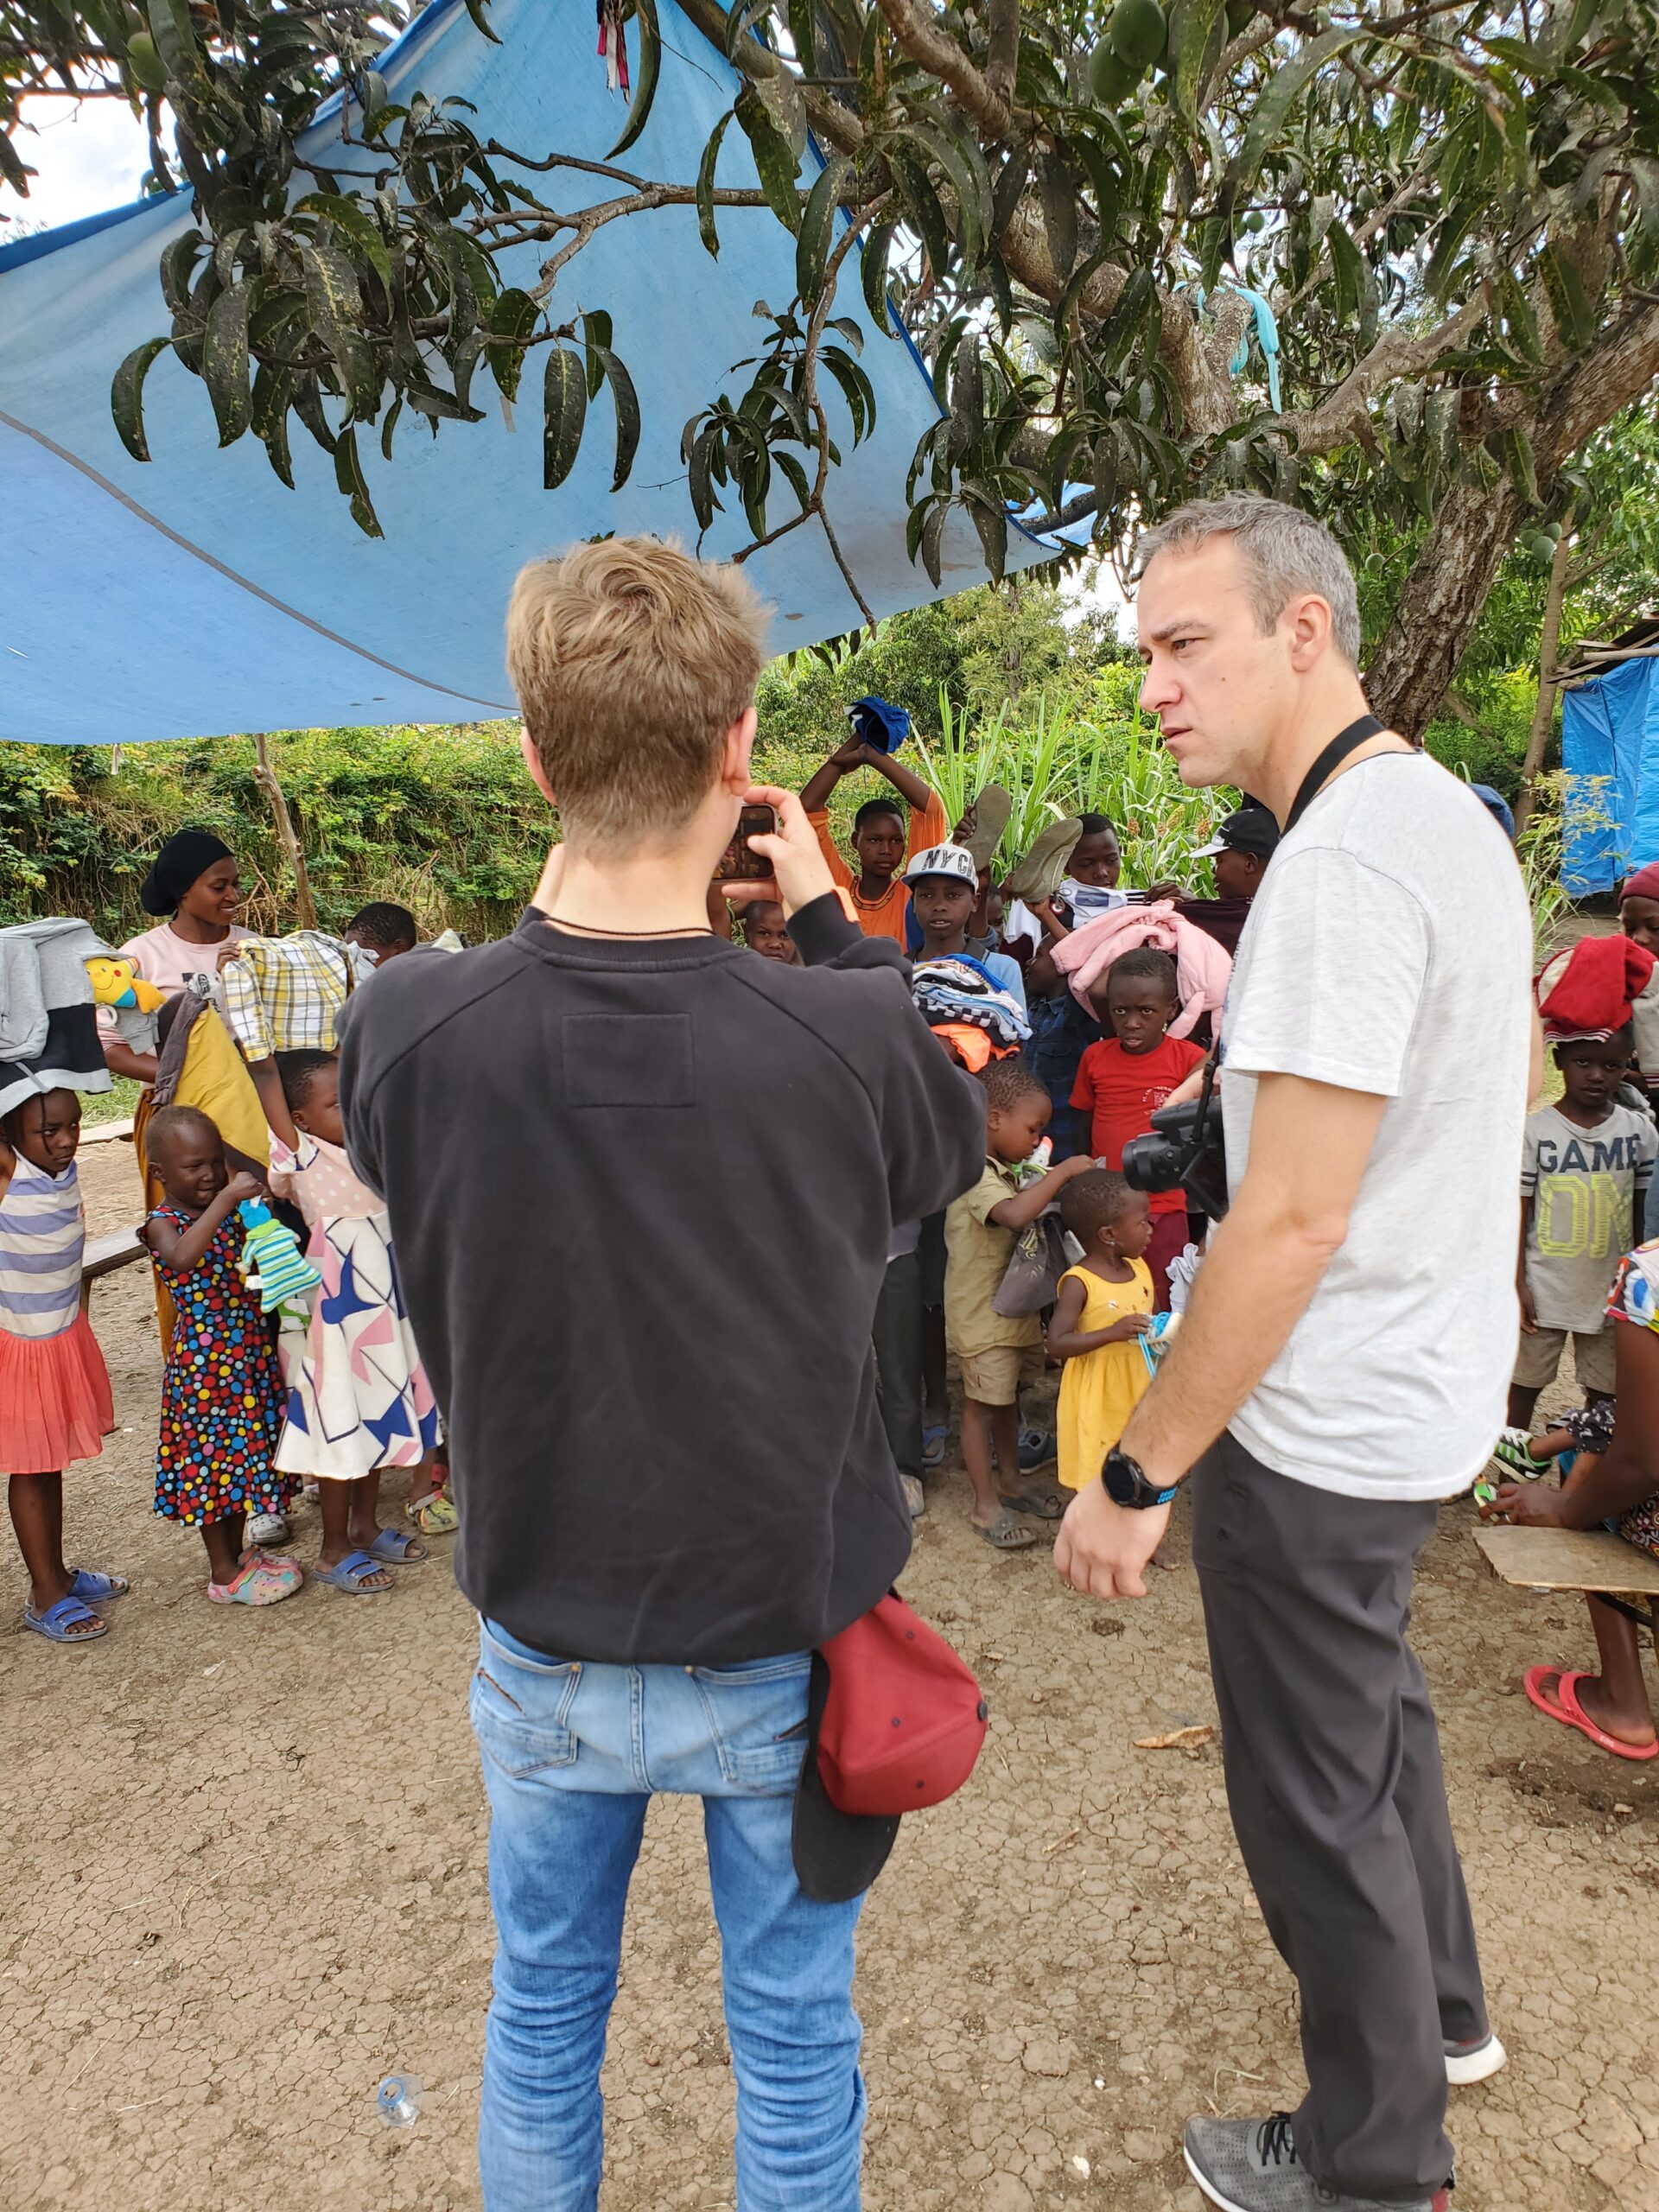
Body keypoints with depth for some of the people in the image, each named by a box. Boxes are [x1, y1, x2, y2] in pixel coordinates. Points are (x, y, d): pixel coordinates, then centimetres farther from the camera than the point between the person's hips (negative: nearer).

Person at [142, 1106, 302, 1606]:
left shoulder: (231, 1210, 6)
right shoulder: (163, 1223, -13)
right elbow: (182, 1257, -37)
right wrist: (226, 1199, -40)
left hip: (251, 1351, 6)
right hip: (204, 1359, -6)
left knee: (244, 1451, 16)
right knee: (212, 1456, 4)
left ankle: (237, 1554, 33)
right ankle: (224, 1573, 19)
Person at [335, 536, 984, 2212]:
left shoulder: (404, 1033, -22)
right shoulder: (846, 1038, -26)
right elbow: (958, 1136, -3)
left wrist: (575, 873, 0)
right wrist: (826, 917, 1)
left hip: (546, 1647, 2)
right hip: (784, 1646, -1)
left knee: (542, 2002, 28)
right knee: (792, 2022, 24)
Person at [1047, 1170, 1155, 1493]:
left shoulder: (1140, 1269, 1)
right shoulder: (1079, 1283, -21)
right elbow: (1056, 1344, -25)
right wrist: (1113, 1333, -33)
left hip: (1137, 1390, 7)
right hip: (1097, 1398, -7)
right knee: (1095, 1482, 7)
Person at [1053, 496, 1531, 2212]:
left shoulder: (1339, 865, -25)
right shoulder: (1454, 814, 7)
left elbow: (1290, 1219, -28)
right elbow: (1519, 1058, 20)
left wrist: (1137, 1473, -20)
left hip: (1320, 1429, -10)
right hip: (1430, 1386, 10)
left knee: (1316, 1798, 11)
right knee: (1375, 1705, 29)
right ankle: (1439, 2010, 52)